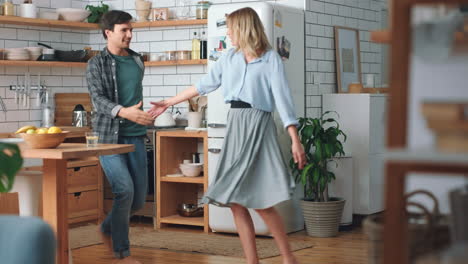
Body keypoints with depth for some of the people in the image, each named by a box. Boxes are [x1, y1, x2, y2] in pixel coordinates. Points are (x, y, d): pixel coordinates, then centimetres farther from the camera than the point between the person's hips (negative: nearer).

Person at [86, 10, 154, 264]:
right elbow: (98, 99, -16)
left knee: (139, 196, 5)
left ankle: (107, 229, 31)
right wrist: (124, 112, -33)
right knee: (124, 190, -16)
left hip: (135, 136, 5)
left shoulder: (137, 61, 12)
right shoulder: (96, 64, -4)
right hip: (109, 136, -5)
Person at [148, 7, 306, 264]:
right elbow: (204, 85, 22)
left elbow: (282, 98, -8)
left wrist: (295, 140, -14)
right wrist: (168, 103, 25)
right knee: (235, 202, 1)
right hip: (235, 126, 6)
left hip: (258, 126, -6)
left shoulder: (271, 58, -2)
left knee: (261, 202, -11)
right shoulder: (229, 58, 14)